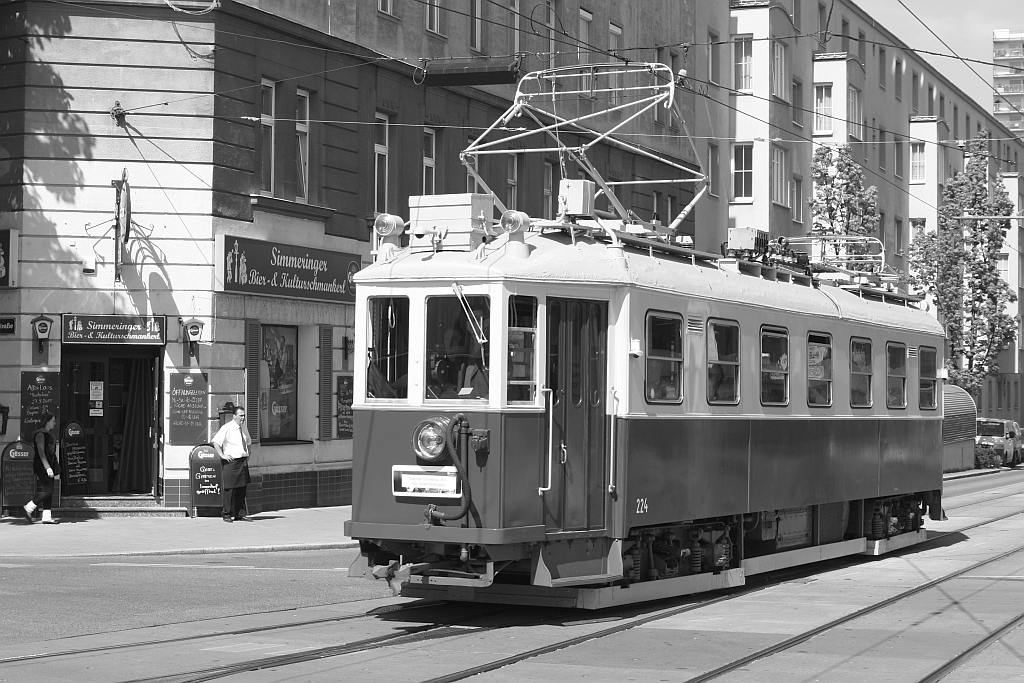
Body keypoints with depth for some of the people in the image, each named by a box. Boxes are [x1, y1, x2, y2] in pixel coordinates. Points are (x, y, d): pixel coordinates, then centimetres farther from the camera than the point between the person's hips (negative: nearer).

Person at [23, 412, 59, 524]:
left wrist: (54, 468, 22)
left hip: (48, 466, 10)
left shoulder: (48, 434, 18)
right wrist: (47, 467, -26)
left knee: (49, 491, 5)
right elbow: (41, 452, -20)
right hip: (42, 467, -10)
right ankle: (28, 508, -4)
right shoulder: (40, 434, -13)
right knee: (48, 491, -13)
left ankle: (47, 516, 5)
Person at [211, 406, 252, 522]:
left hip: (243, 462, 7)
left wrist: (248, 454, 20)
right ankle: (227, 514, 1)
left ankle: (240, 514, 15)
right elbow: (215, 442, -13)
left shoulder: (244, 429, 15)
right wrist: (222, 455, -17)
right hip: (231, 461, -7)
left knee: (242, 489, 9)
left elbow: (248, 442, 34)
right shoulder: (227, 428, -9)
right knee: (229, 489, -5)